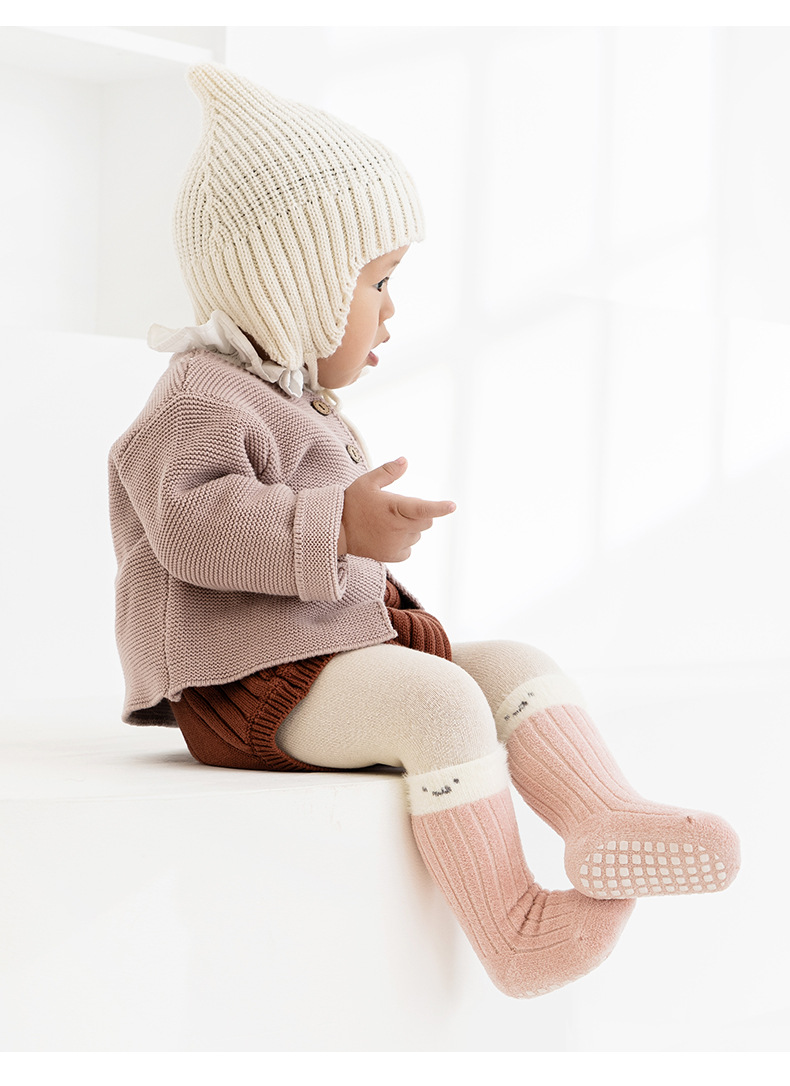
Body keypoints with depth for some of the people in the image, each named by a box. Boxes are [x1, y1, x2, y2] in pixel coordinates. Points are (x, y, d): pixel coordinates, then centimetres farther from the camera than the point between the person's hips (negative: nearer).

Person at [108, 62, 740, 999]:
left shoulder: (287, 400, 24)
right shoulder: (200, 403, -12)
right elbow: (194, 525, -30)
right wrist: (336, 528, -36)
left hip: (340, 648, 10)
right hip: (253, 685, -10)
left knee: (519, 667, -3)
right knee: (440, 699, -29)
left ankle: (601, 822, -25)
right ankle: (508, 934, -28)